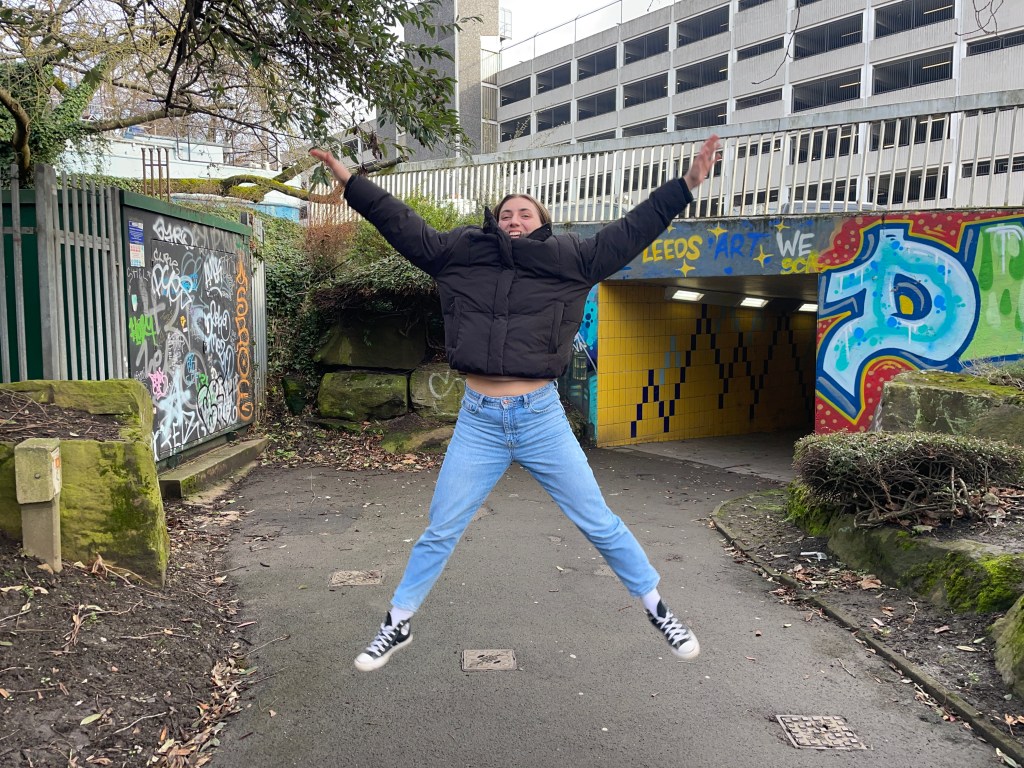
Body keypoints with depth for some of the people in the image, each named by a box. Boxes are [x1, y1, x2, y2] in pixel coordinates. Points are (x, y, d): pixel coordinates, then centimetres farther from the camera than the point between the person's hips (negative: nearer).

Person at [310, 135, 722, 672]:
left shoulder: (569, 261, 4)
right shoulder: (461, 254, 6)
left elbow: (630, 231, 6)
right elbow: (401, 224, 11)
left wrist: (687, 184, 5)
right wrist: (350, 181, 11)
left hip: (543, 419, 0)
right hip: (477, 422, 1)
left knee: (600, 523, 10)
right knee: (439, 532, 11)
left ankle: (657, 609, 31)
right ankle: (397, 625, 30)